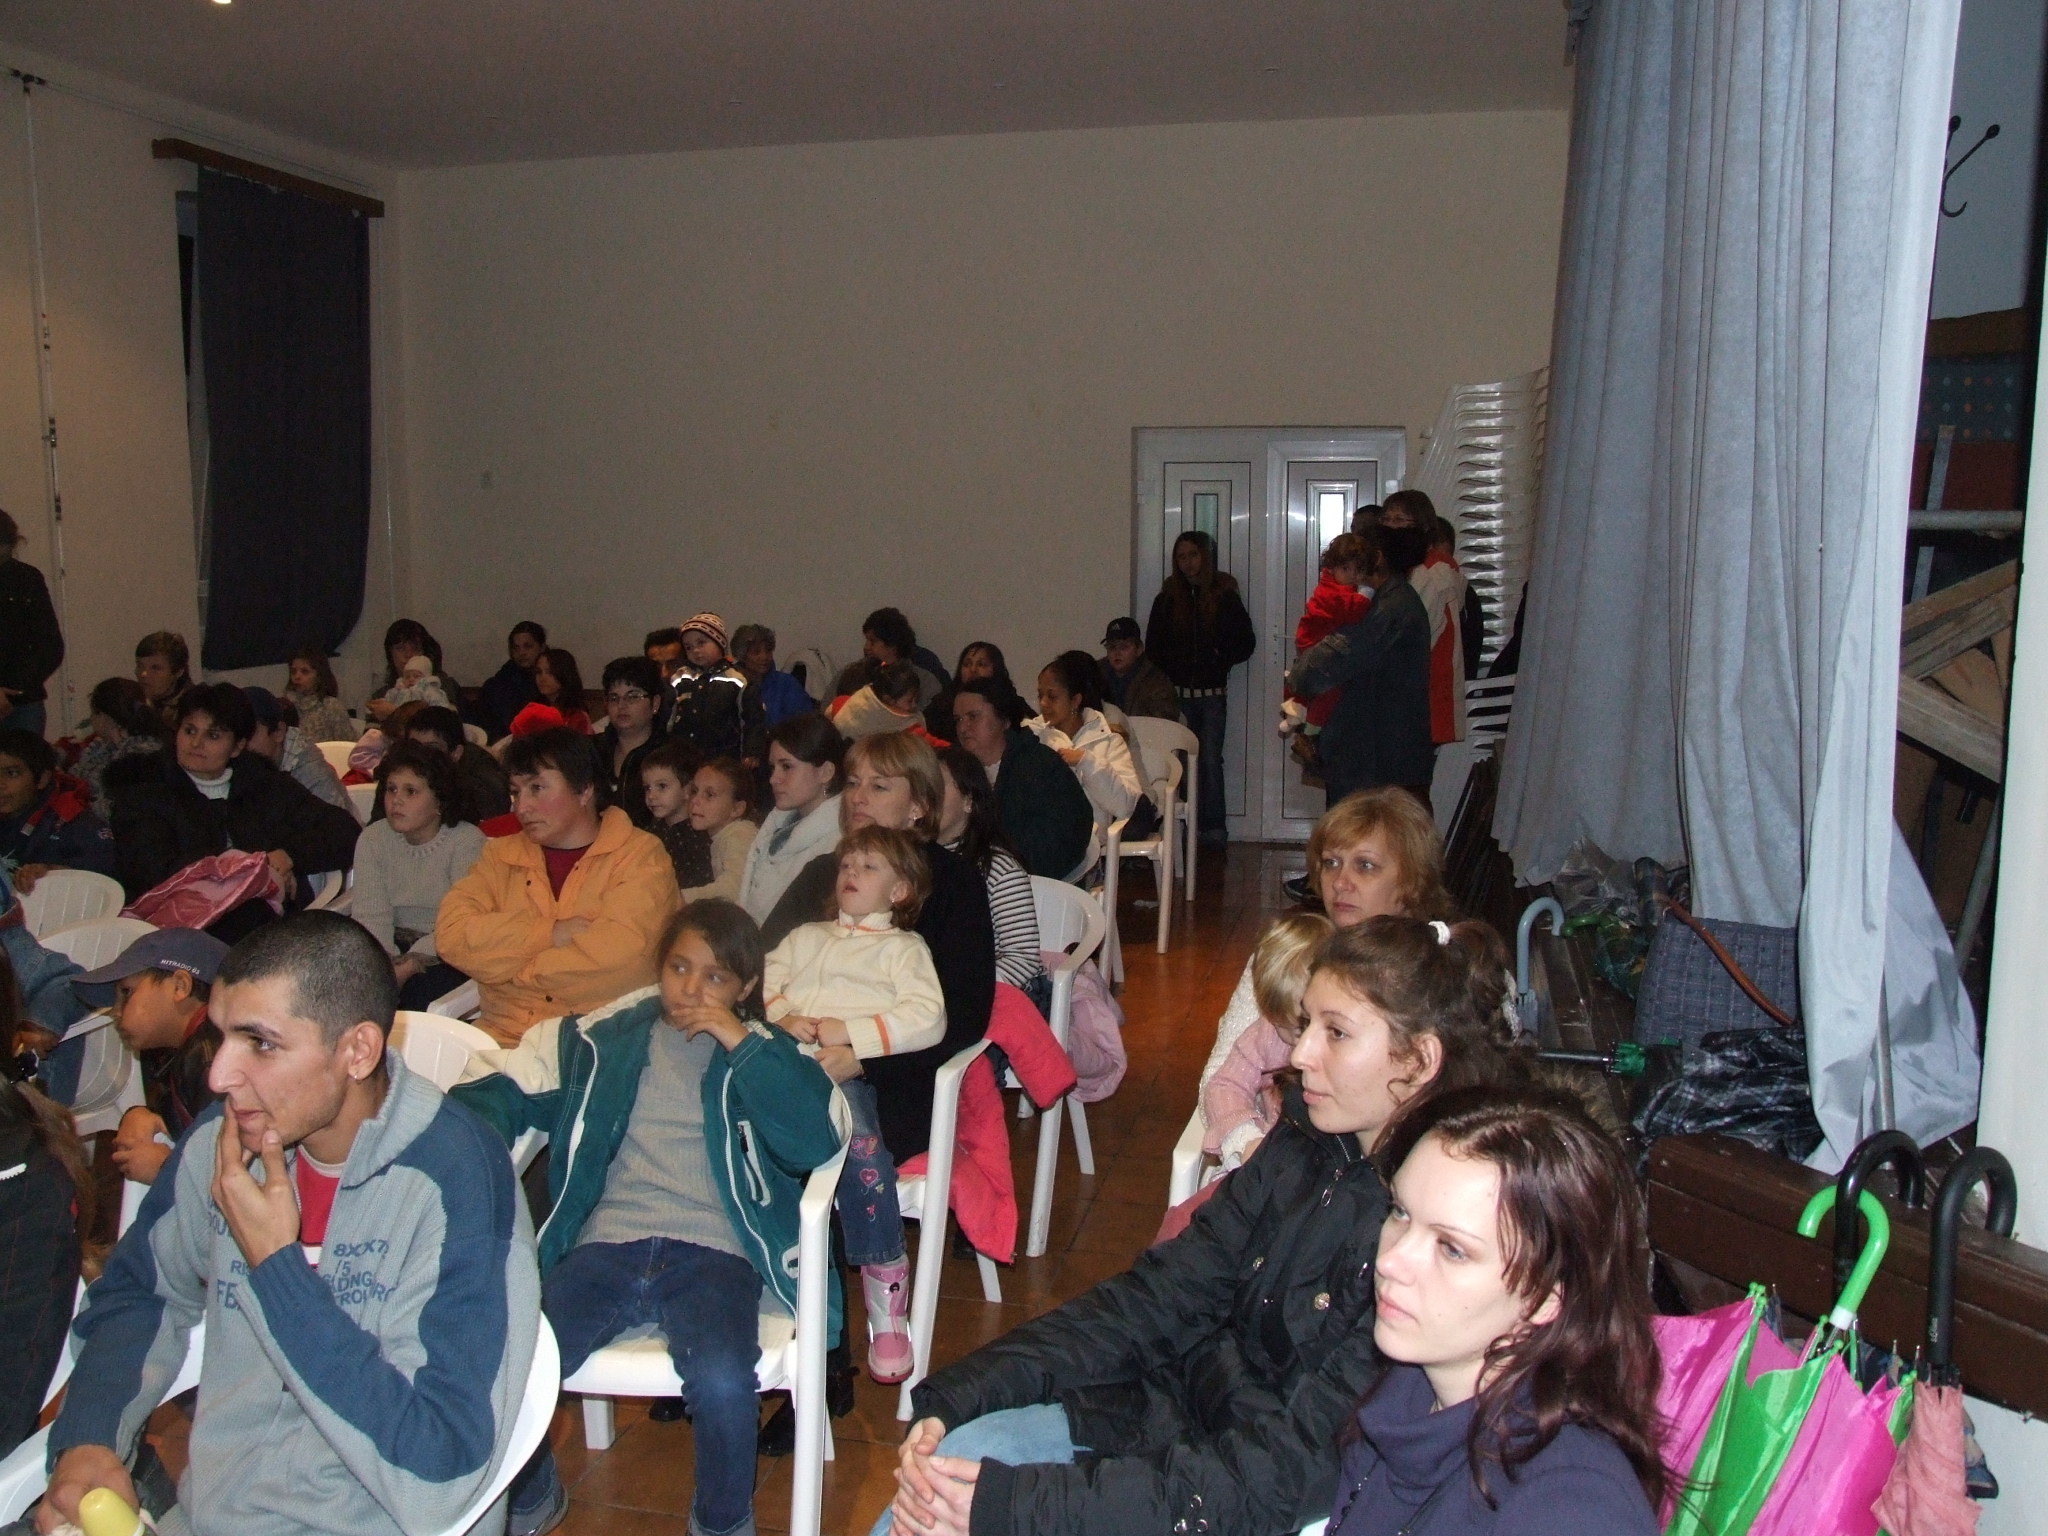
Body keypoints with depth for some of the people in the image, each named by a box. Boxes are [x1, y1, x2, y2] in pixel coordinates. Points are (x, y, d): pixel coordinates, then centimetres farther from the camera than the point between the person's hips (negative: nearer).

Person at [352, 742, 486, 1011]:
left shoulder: (467, 842, -10)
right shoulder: (372, 838, 5)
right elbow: (370, 914, -6)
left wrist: (410, 964, -30)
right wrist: (388, 962, -25)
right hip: (395, 945, 4)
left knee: (419, 992, -31)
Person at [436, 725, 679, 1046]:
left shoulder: (641, 857, 1)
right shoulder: (501, 855, 16)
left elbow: (619, 951, -14)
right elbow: (451, 934, 1)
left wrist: (508, 968, -1)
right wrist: (550, 933, -9)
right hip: (501, 1037, 4)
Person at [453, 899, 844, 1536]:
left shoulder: (766, 1054, 11)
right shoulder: (602, 1038, 15)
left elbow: (817, 1144, -5)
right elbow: (503, 1087, 14)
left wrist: (742, 1045, -8)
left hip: (712, 1252, -2)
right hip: (606, 1247, 2)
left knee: (722, 1382, -31)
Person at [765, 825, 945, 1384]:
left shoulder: (903, 946, 19)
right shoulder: (805, 936, 34)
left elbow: (927, 1019, 1)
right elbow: (761, 981, 18)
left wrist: (850, 1035, -8)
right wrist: (783, 1018, -4)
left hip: (851, 1070, -3)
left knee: (859, 1137, -35)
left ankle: (886, 1288, -27)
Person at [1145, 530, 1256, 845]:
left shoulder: (1225, 596, 2)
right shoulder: (1167, 599, 6)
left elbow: (1246, 642, 3)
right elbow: (1153, 648, 8)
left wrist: (1220, 659, -10)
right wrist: (1166, 678, -6)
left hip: (1212, 693, -1)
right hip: (1177, 693, 1)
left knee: (1210, 760, 0)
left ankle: (1213, 827, 6)